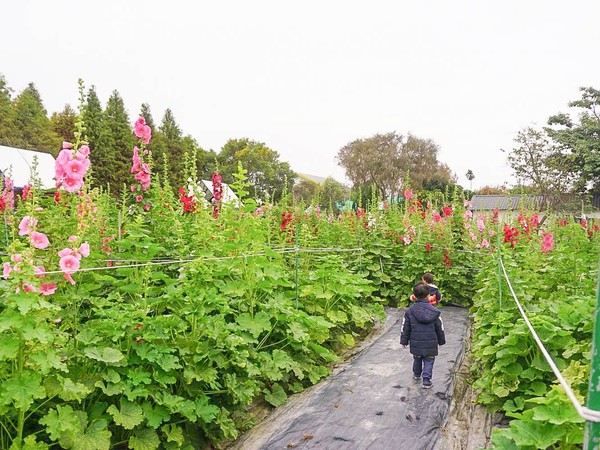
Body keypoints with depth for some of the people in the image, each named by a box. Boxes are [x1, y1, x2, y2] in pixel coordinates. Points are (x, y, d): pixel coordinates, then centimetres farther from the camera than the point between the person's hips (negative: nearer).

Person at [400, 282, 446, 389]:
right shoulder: (435, 311, -9)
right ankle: (426, 380, 7)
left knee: (417, 359, 22)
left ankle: (417, 374, 41)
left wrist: (404, 341, 8)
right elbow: (440, 328, 0)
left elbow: (405, 328, -3)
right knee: (429, 361, 11)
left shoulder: (409, 311, -10)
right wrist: (441, 340, 14)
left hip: (415, 343, 2)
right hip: (430, 343, -1)